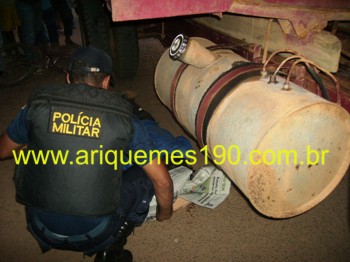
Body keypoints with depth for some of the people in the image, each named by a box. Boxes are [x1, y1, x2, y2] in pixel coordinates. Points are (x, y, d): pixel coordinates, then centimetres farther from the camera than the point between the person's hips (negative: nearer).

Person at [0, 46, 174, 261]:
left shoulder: (39, 104, -3)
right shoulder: (123, 117, -6)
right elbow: (163, 181, -3)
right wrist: (165, 212, 19)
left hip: (42, 229, 3)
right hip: (95, 235, -2)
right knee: (147, 175, 15)